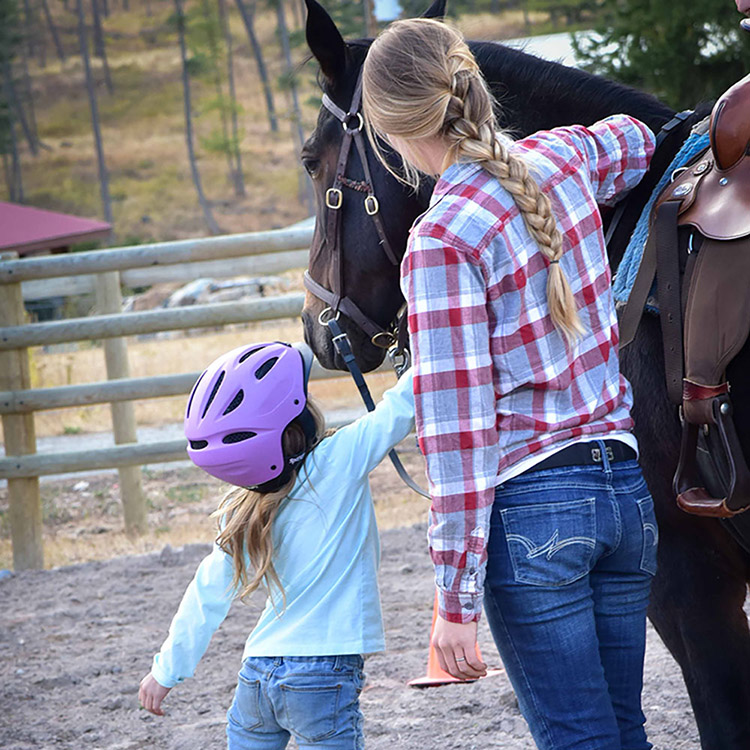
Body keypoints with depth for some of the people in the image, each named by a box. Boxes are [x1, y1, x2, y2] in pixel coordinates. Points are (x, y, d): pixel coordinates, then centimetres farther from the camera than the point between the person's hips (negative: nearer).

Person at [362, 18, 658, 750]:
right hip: (626, 489, 7)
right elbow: (633, 140, 31)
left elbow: (458, 428, -17)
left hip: (533, 506, -7)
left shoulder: (442, 241, -15)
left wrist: (455, 599, -13)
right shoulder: (560, 159, 4)